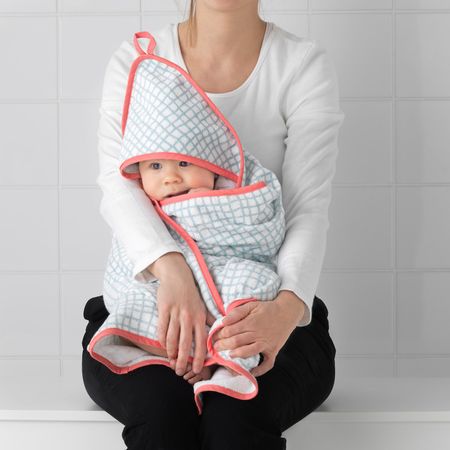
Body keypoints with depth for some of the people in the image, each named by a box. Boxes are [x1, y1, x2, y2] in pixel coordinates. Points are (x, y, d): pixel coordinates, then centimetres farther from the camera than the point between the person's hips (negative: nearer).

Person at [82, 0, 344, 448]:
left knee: (236, 412, -33)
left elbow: (308, 209, -12)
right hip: (144, 312, 1)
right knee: (160, 404, -32)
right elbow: (117, 185, -13)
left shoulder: (305, 65, -3)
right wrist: (170, 268, -35)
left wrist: (287, 307, -33)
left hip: (263, 315, -1)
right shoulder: (133, 63, 2)